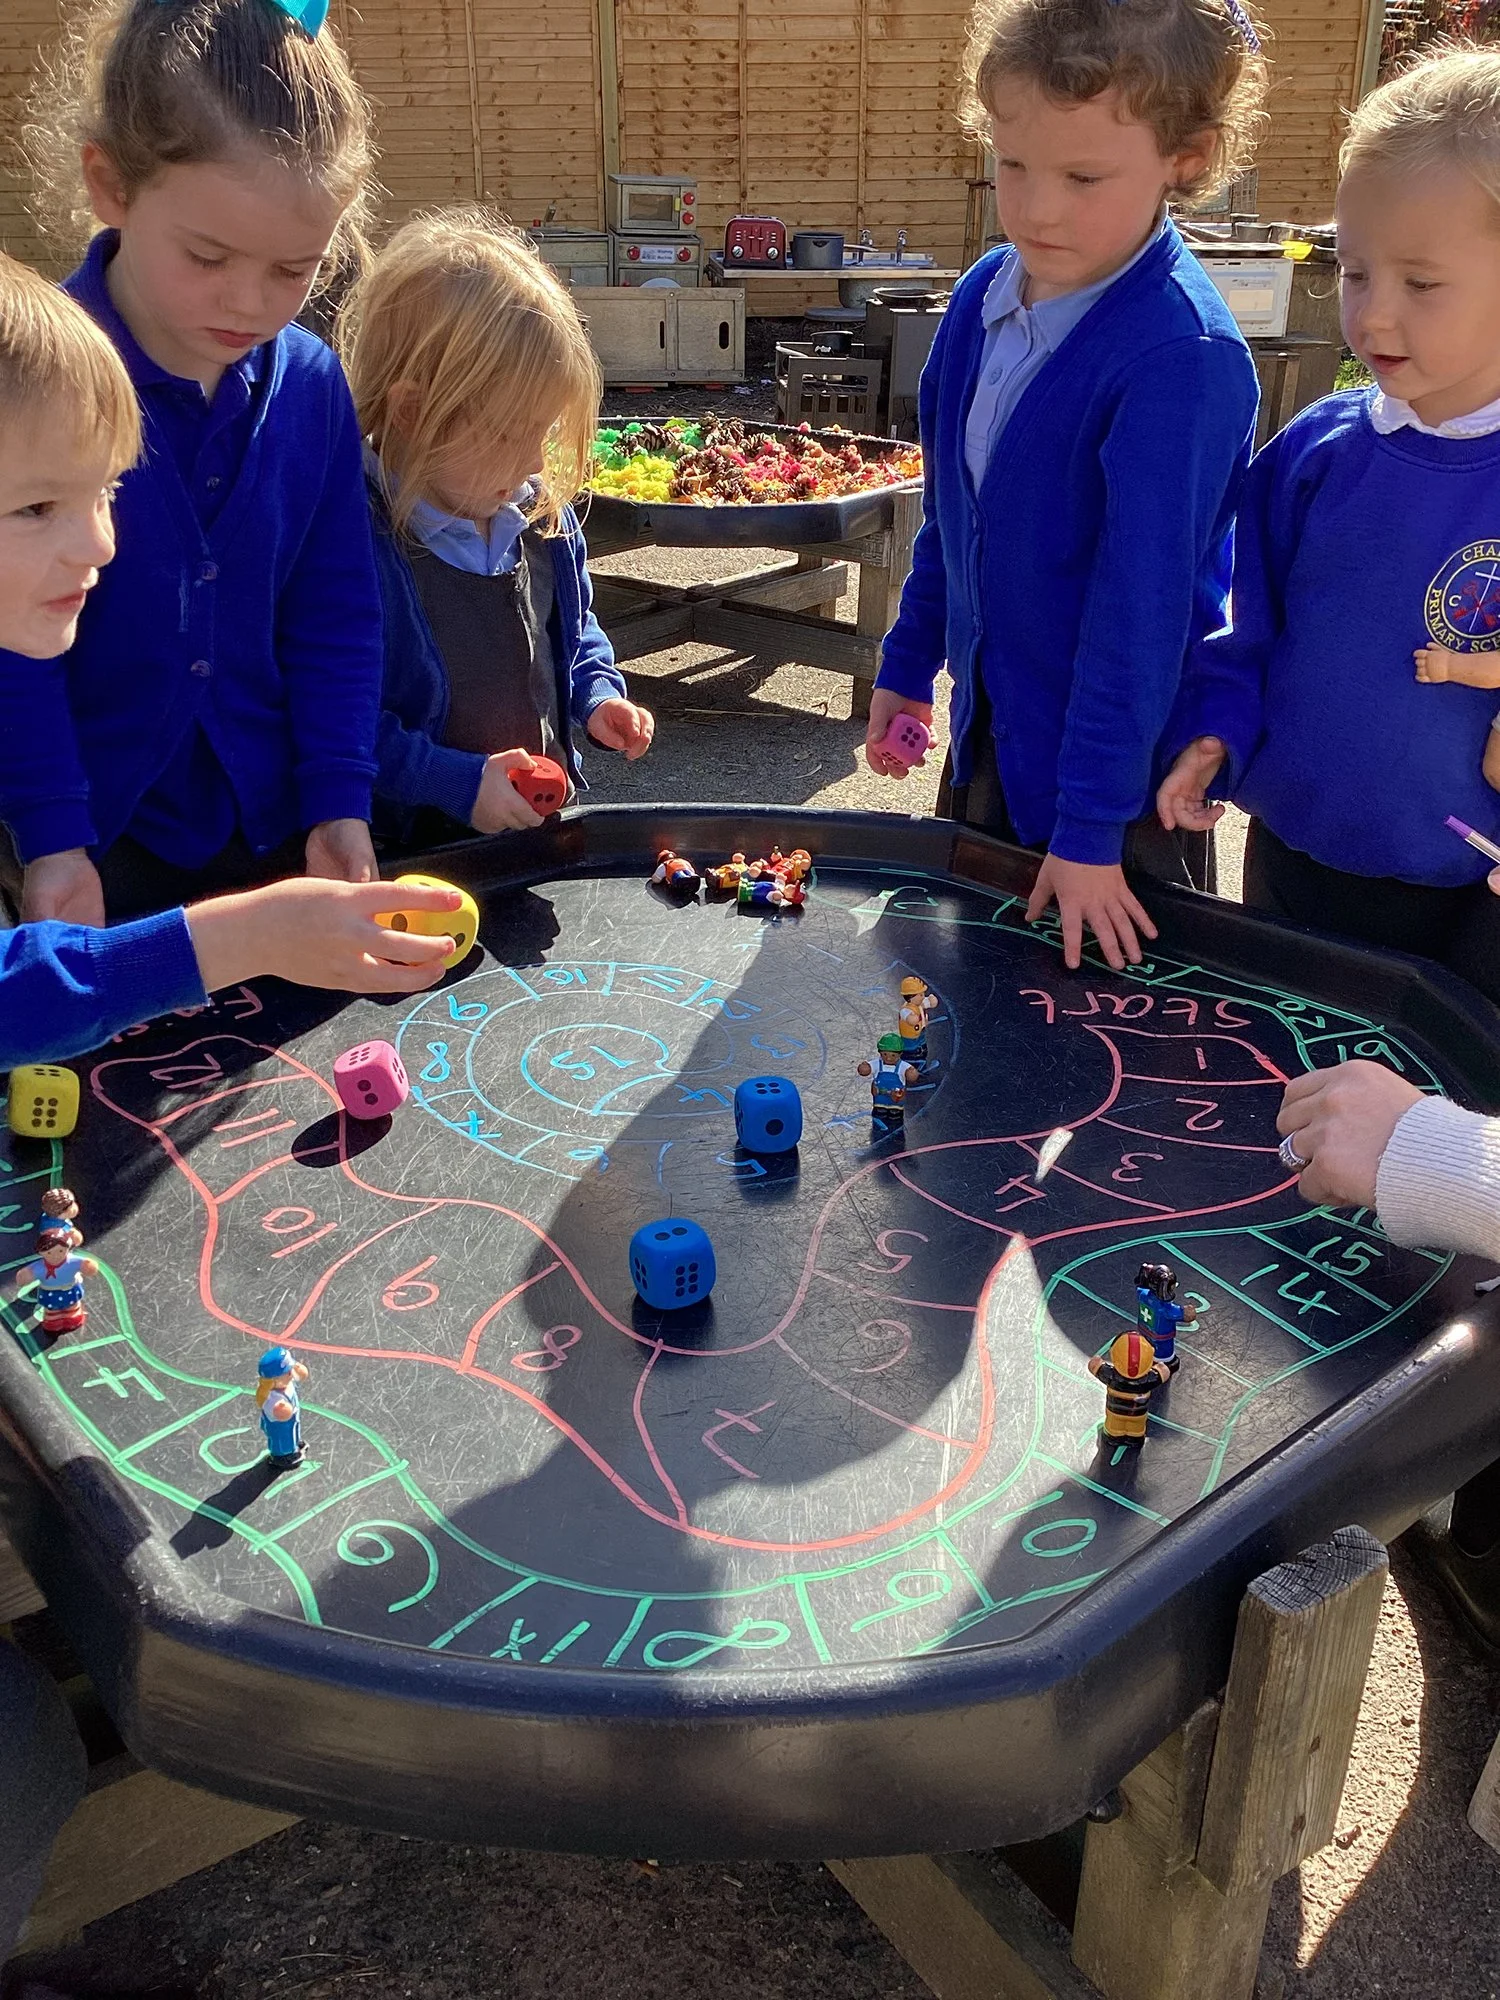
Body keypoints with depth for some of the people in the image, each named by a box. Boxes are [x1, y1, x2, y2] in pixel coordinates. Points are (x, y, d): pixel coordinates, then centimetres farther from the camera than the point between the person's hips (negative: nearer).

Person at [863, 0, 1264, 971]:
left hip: (1122, 757, -7)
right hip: (990, 726, 7)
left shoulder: (1184, 355, -25)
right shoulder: (985, 295, -2)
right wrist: (909, 666, 15)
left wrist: (1091, 828, -22)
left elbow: (1143, 604, -25)